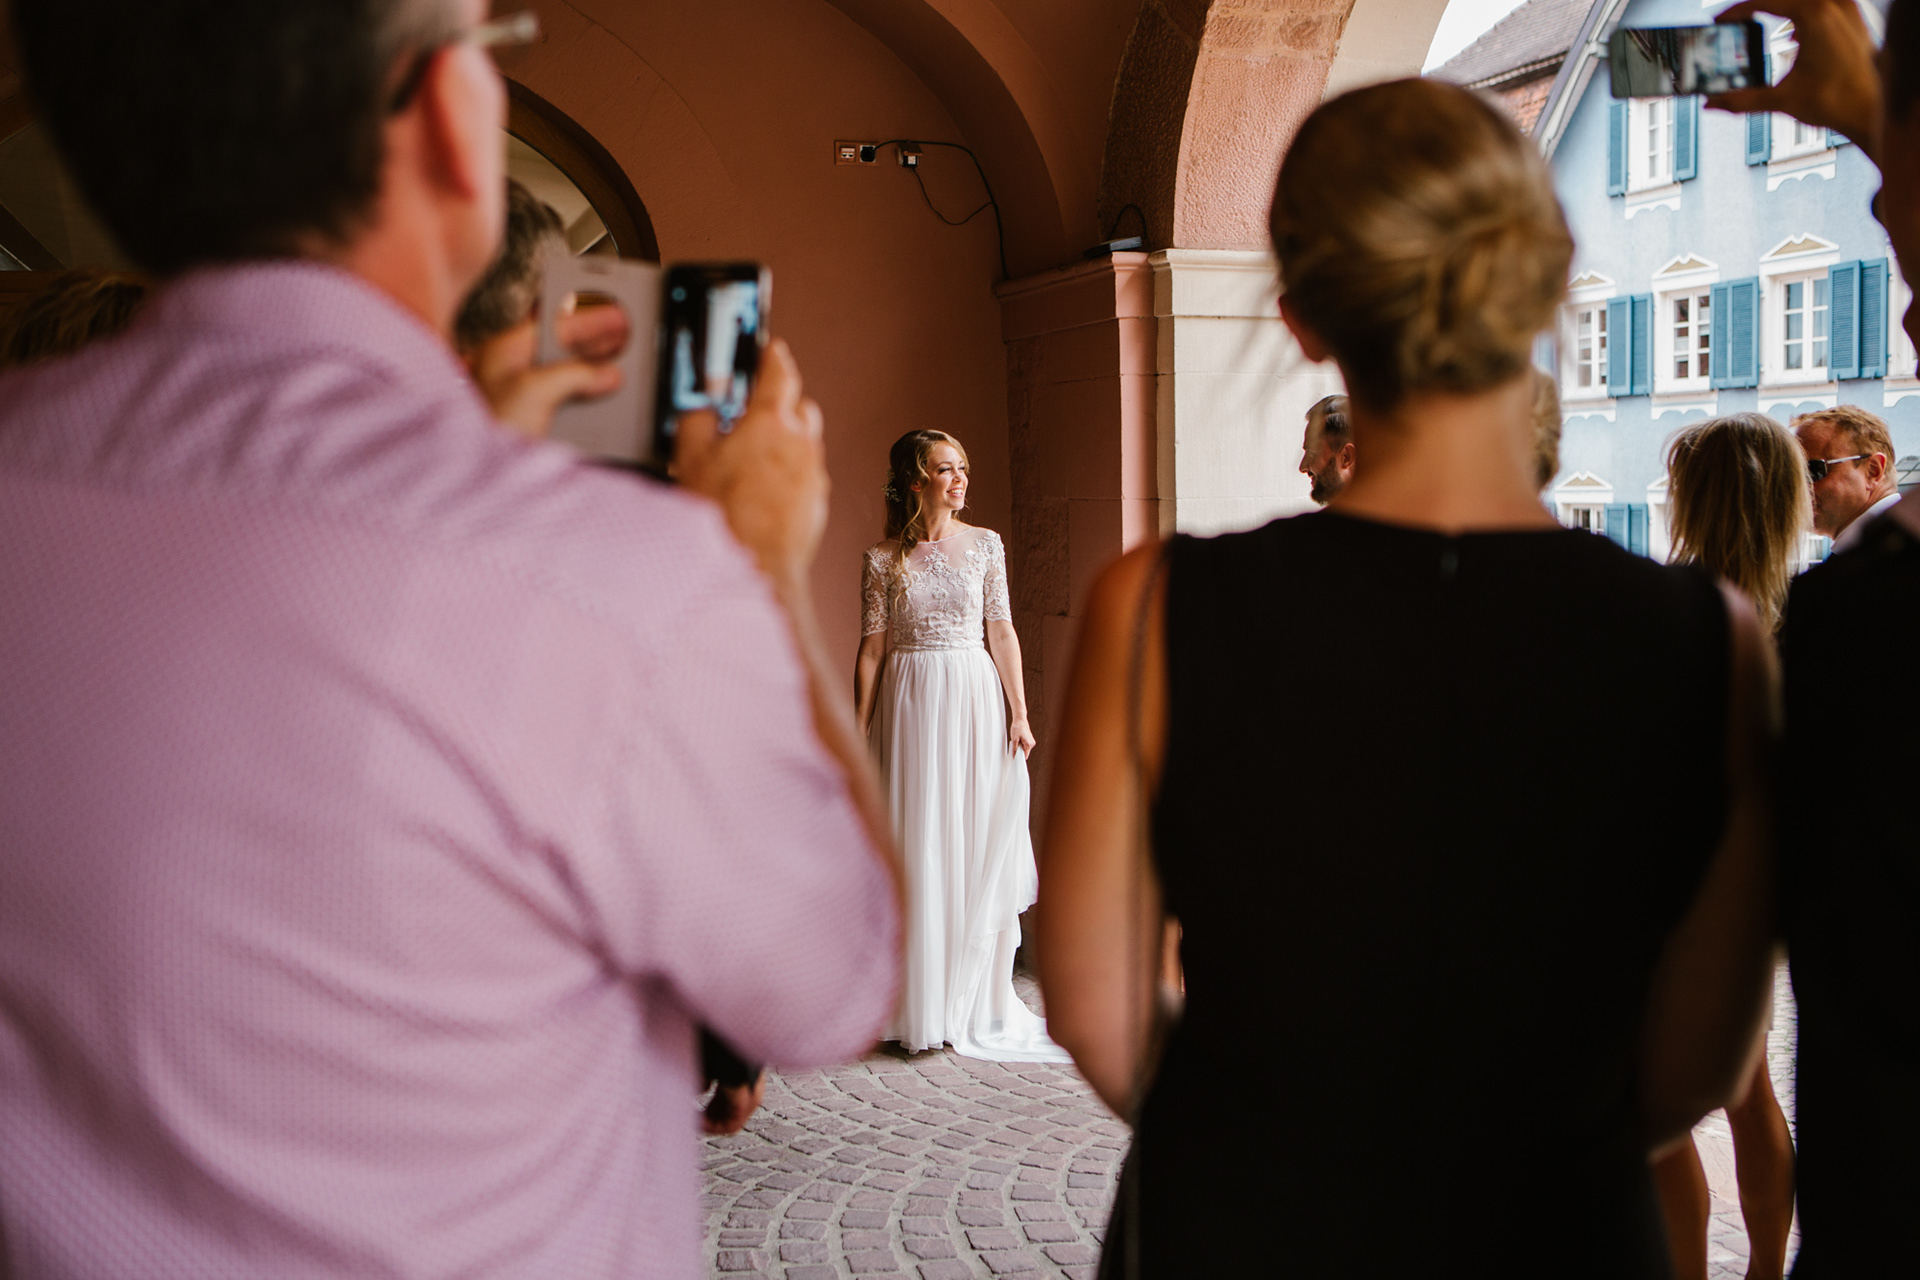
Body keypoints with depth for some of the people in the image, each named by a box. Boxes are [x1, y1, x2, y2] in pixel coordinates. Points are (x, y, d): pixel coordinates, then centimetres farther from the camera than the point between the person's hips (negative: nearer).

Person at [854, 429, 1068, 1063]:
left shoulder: (985, 545, 5)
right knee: (918, 851, 0)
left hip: (976, 701, 1)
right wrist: (858, 735, 1)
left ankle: (975, 1005, 13)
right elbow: (871, 650, 3)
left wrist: (1019, 714, -3)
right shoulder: (882, 559, 2)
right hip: (910, 706, -1)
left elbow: (1002, 635, 4)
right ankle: (922, 1009, 10)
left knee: (980, 848, 2)